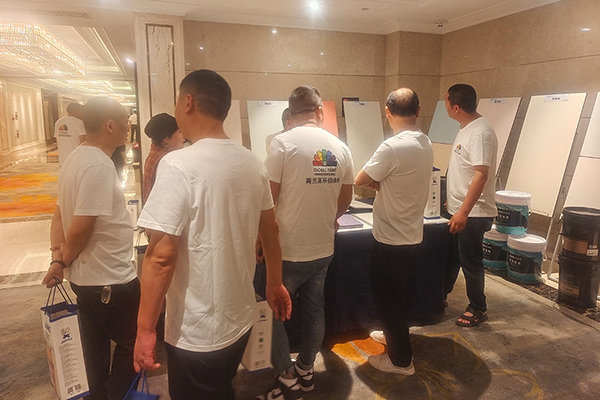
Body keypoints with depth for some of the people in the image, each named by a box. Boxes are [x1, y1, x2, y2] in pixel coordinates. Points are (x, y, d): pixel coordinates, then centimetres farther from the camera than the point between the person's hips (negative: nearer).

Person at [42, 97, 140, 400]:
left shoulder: (76, 159, 8)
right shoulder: (98, 165, -24)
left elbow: (59, 214, 11)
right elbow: (80, 228, -25)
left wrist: (58, 256, 2)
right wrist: (66, 261, -7)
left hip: (85, 279, 9)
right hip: (111, 282, -9)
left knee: (96, 347, 24)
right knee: (131, 344, 11)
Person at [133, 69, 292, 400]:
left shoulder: (178, 166, -21)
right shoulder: (253, 163, -1)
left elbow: (161, 256, -23)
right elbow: (270, 230, 8)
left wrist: (145, 328, -13)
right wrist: (275, 283, 20)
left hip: (196, 335, -6)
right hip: (240, 320, 6)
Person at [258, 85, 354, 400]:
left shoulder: (283, 143, -13)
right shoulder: (340, 148, 2)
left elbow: (269, 199, -14)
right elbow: (345, 199, 10)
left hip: (288, 250, -5)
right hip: (323, 248, 6)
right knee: (313, 310, 19)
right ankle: (306, 371, 36)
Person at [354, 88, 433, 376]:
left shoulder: (392, 147, -25)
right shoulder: (425, 144, 3)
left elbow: (360, 181, -16)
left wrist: (375, 183, 2)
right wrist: (380, 183, -7)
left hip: (390, 240, -8)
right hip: (412, 236, 8)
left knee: (388, 298, 9)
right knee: (400, 295, 25)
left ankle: (401, 359, 24)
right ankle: (395, 335, 45)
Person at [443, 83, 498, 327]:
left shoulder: (480, 133, -20)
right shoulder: (466, 129, 10)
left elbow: (481, 175, -27)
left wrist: (464, 212, -29)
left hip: (472, 214, -9)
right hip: (458, 210, 9)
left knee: (470, 262, 5)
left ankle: (478, 309, 23)